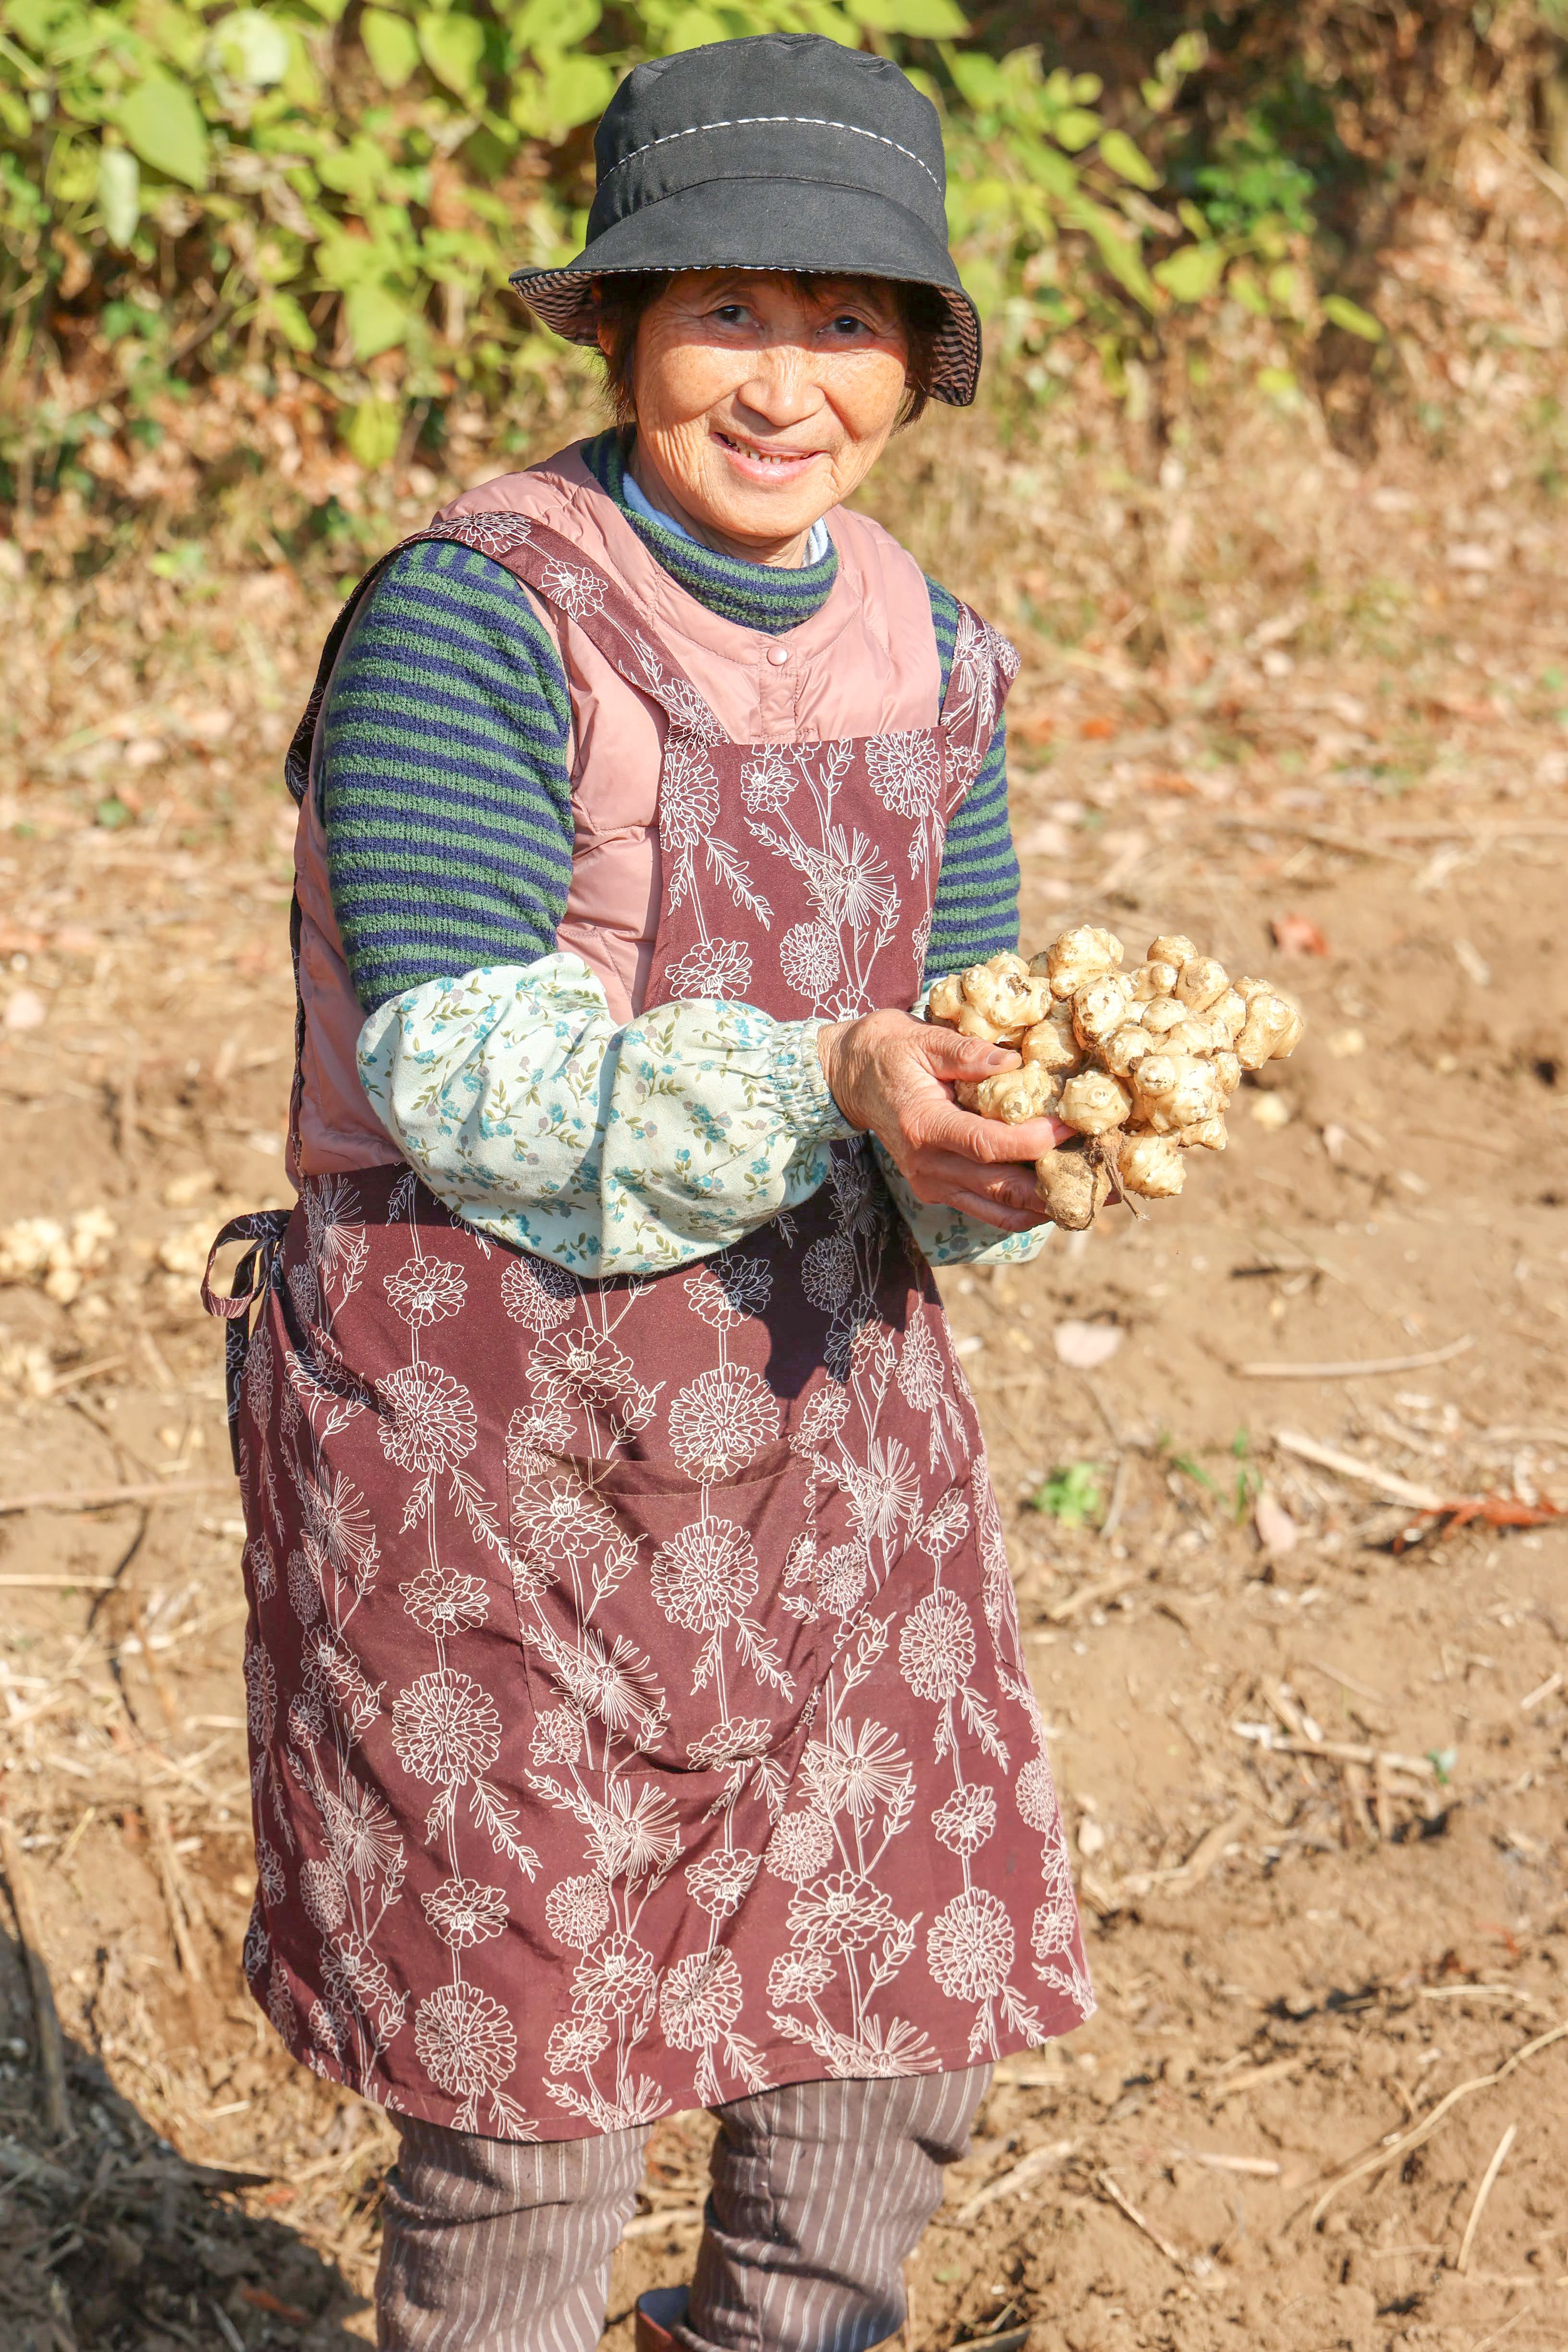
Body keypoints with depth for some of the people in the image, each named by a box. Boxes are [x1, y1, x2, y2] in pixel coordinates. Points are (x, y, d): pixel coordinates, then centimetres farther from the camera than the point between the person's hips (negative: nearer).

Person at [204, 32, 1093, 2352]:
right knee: (533, 2073, 3)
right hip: (488, 1420, -6)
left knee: (900, 2020, 12)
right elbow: (452, 1068, -20)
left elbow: (951, 1027, 7)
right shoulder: (474, 615, -15)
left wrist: (993, 1154, -16)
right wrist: (826, 1089, -31)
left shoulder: (925, 655, 6)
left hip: (816, 1382, 6)